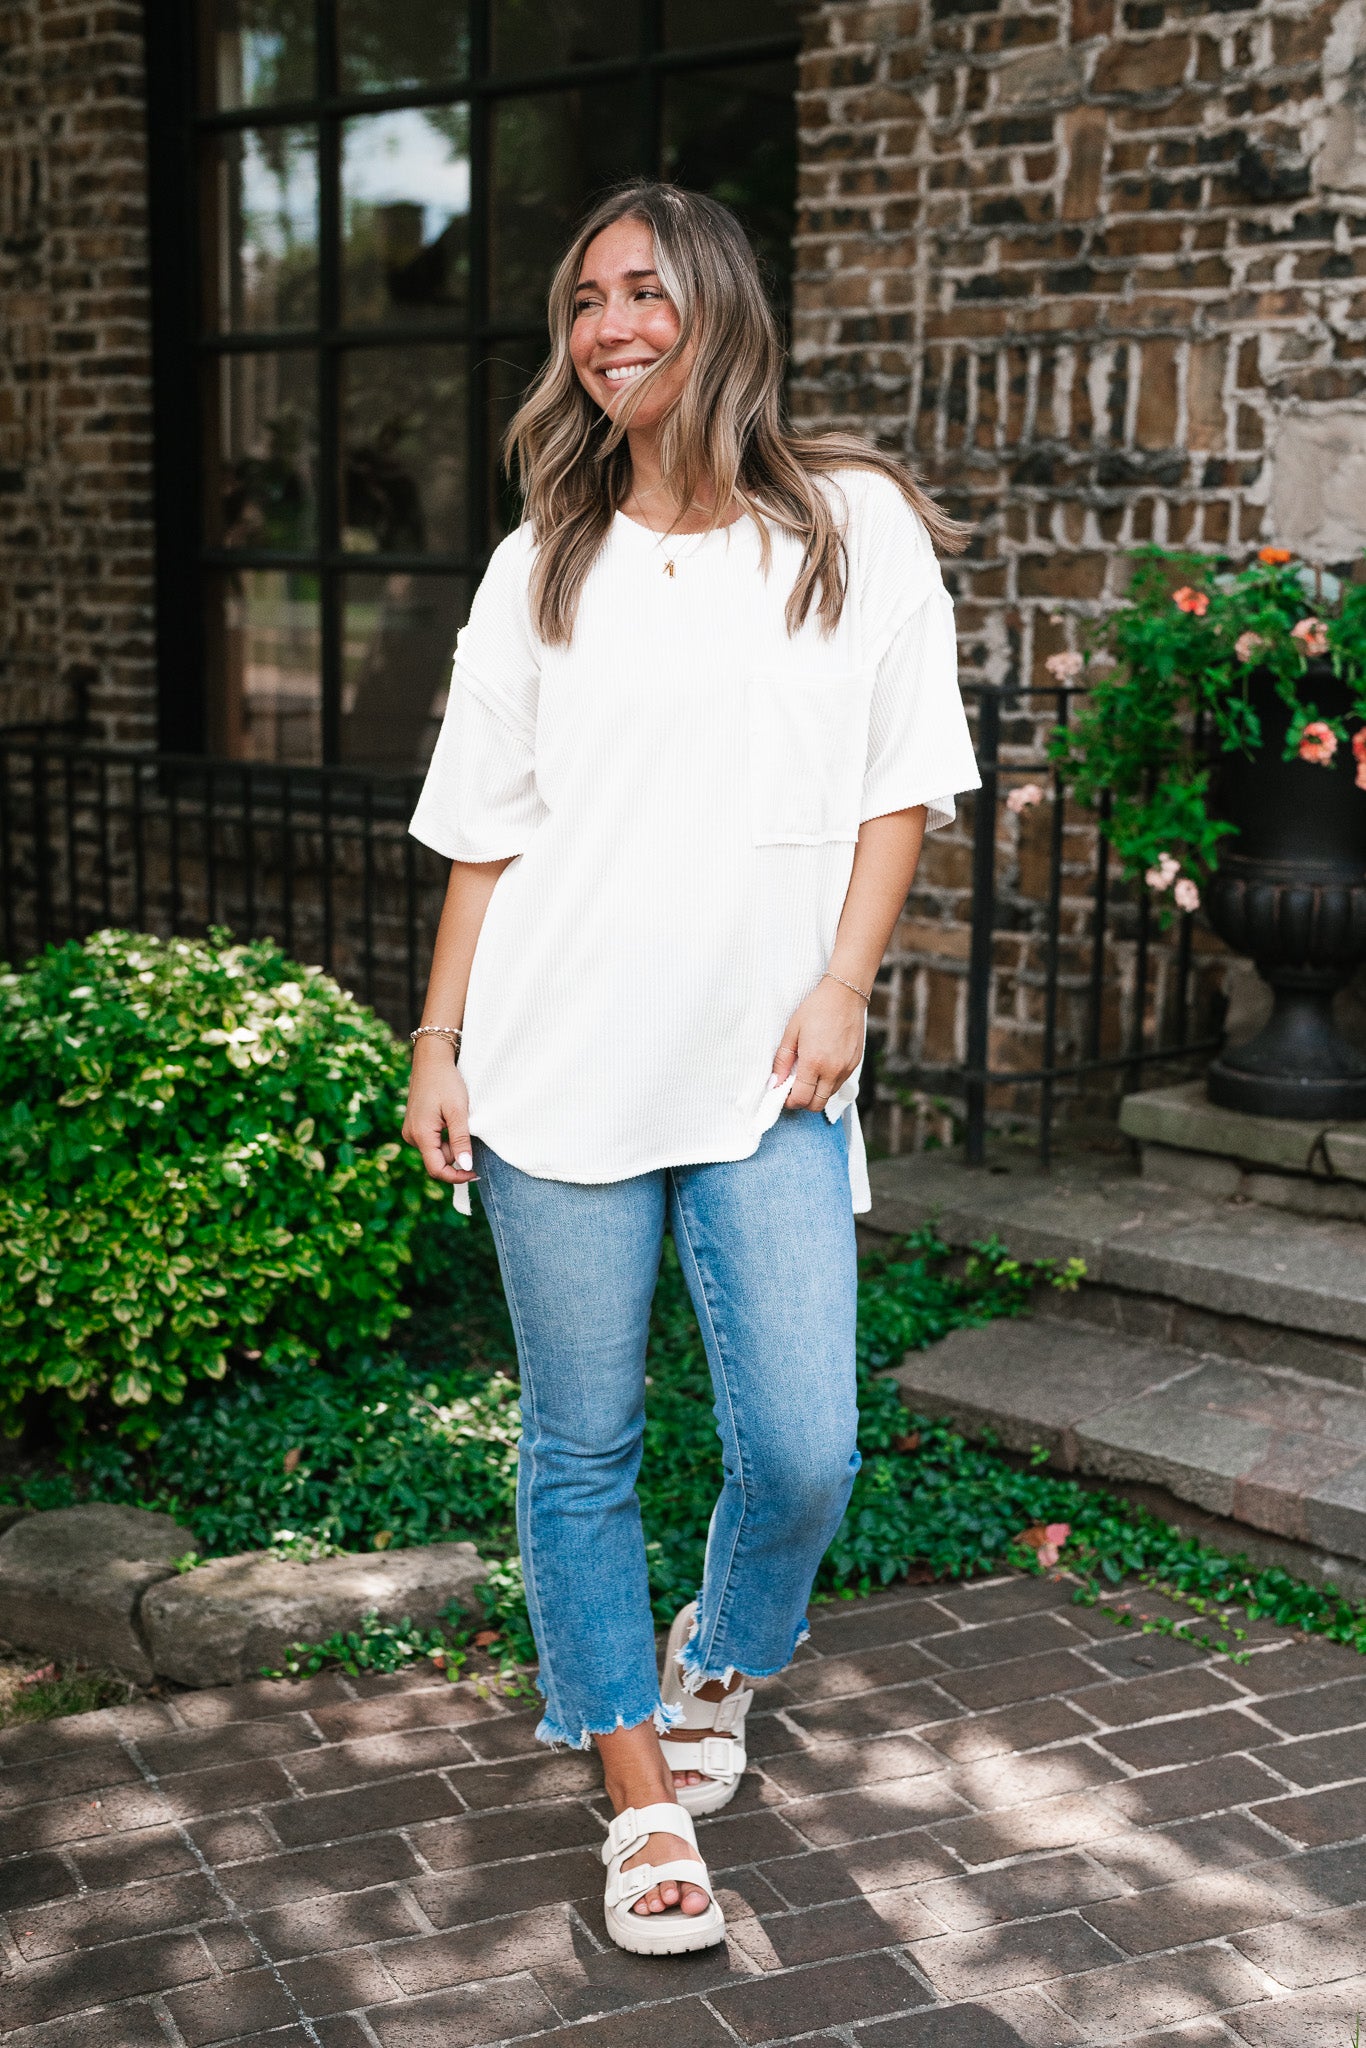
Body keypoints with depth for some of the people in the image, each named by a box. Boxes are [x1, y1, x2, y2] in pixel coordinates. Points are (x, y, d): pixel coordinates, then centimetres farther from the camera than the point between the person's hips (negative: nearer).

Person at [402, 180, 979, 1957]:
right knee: (581, 1449, 5)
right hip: (558, 1075, 1)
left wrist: (842, 984, -5)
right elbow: (485, 826, 9)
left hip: (767, 1079, -1)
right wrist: (437, 1045, 5)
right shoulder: (543, 566, 8)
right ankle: (645, 1801, 22)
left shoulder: (855, 531, 4)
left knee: (801, 1450, -4)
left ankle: (714, 1674, 29)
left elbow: (903, 783, 6)